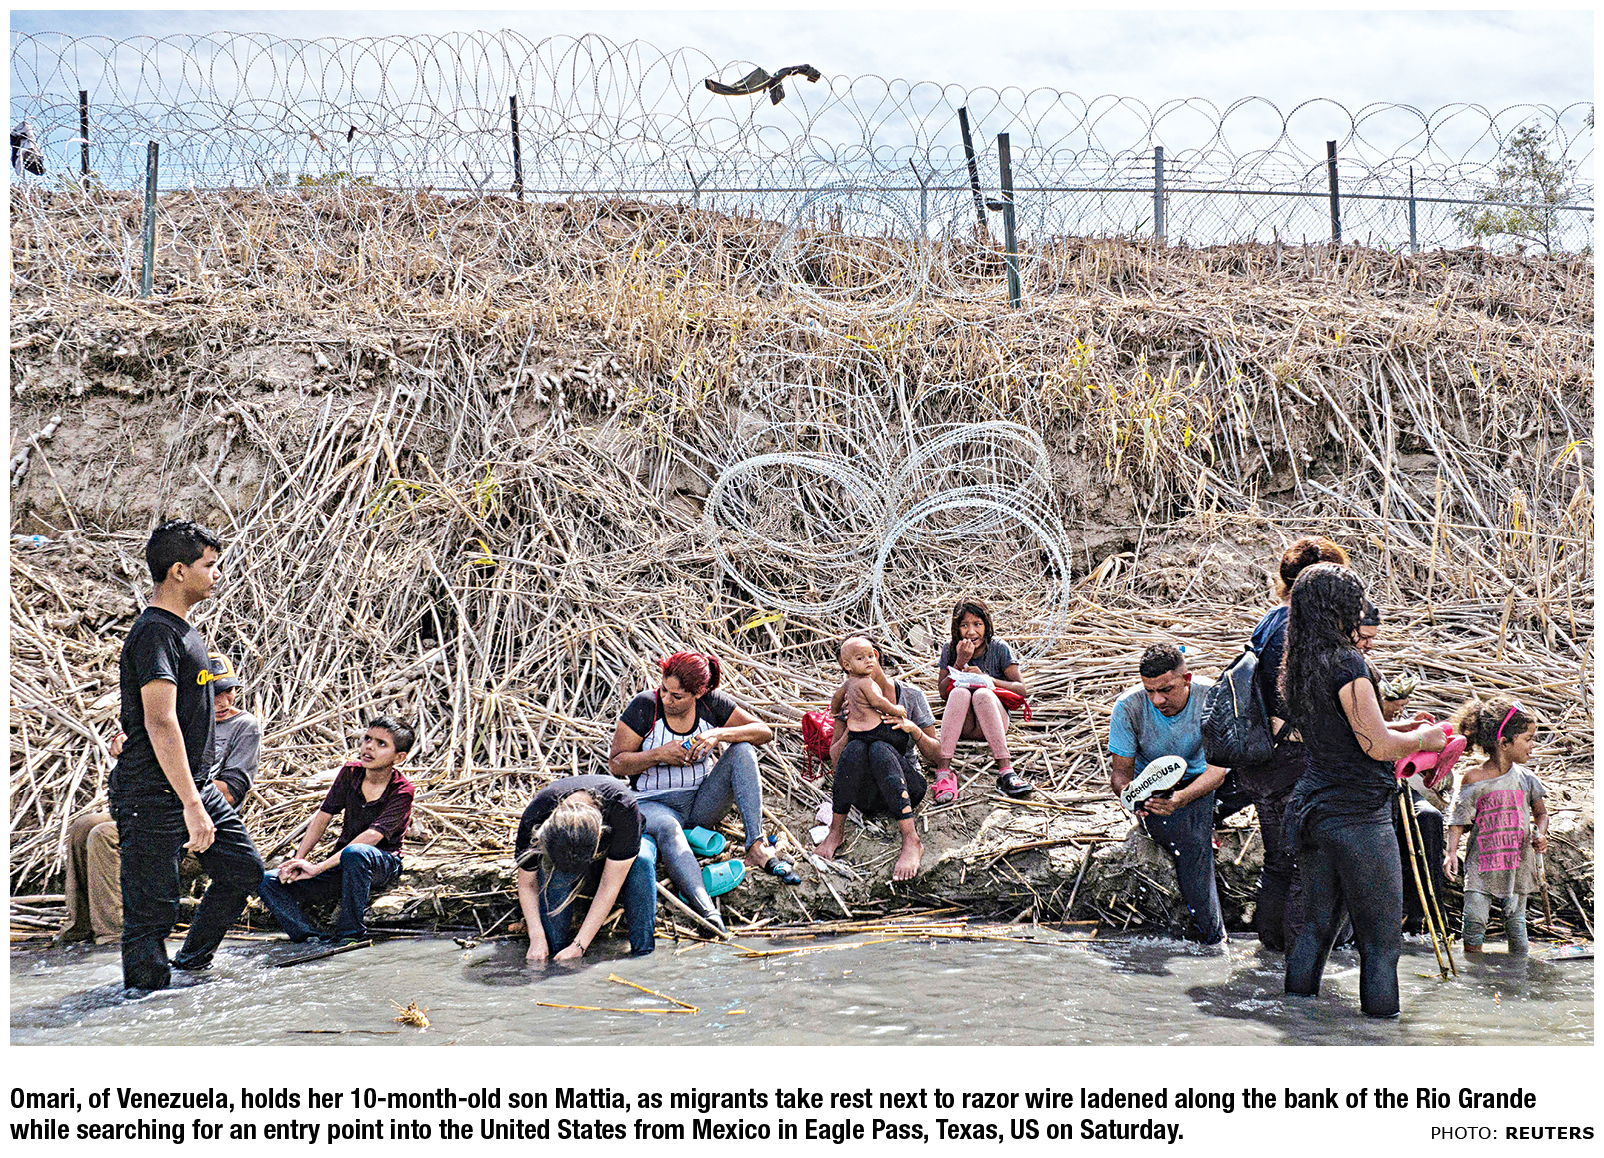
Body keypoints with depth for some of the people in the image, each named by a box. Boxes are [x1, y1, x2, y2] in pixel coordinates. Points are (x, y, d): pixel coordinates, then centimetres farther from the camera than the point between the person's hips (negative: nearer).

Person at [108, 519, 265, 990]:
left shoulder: (183, 629, 14)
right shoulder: (155, 633, -18)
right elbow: (160, 724, -26)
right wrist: (191, 805, -29)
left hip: (197, 784, 10)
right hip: (154, 797, -10)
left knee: (243, 868, 14)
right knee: (153, 908, -4)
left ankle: (191, 964, 27)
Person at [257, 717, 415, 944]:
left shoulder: (402, 791, -16)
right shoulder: (351, 773, 1)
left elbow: (373, 836, -27)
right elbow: (323, 817, 2)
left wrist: (319, 868, -32)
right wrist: (298, 861, -13)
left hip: (382, 868, -6)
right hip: (342, 866, 6)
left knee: (355, 853, -42)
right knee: (268, 881, -10)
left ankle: (350, 934, -29)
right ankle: (312, 937, -26)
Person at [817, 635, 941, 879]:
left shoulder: (910, 695, -1)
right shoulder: (850, 699, 3)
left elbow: (935, 755, -1)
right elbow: (835, 760, -2)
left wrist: (913, 729, -20)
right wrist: (851, 727, -20)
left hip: (906, 787, -1)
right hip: (866, 796, 1)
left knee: (879, 749, -34)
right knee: (855, 748, -31)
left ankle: (911, 842, -41)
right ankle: (836, 832, -20)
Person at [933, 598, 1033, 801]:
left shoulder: (999, 649, -1)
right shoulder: (950, 649, 5)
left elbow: (1022, 689, -6)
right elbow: (943, 692, 1)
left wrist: (987, 679, -18)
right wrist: (960, 663, -12)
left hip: (992, 722, -1)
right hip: (961, 726, 1)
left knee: (983, 694, -34)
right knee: (960, 692, -31)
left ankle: (1006, 772, -47)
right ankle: (943, 771, -44)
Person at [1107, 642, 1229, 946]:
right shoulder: (1128, 707, -19)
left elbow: (1218, 767, -23)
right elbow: (1121, 770, -12)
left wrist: (1183, 797, -43)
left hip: (1198, 782, 2)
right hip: (1149, 787, -2)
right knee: (1190, 840, -28)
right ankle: (1212, 935, -18)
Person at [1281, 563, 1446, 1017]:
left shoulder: (1297, 669, 10)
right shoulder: (1347, 664, -17)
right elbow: (1377, 746, -17)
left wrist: (1402, 727, 20)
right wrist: (1424, 738, 1)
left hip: (1310, 809, 8)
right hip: (1357, 816, -8)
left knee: (1315, 928, 14)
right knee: (1381, 942, -1)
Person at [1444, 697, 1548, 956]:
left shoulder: (1525, 779, 2)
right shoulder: (1473, 779, -8)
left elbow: (1541, 812, 14)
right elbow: (1458, 821, -4)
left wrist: (1540, 835, -6)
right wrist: (1451, 852, -17)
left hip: (1518, 862, 3)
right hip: (1482, 864, -3)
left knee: (1515, 919, 6)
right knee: (1475, 919, -5)